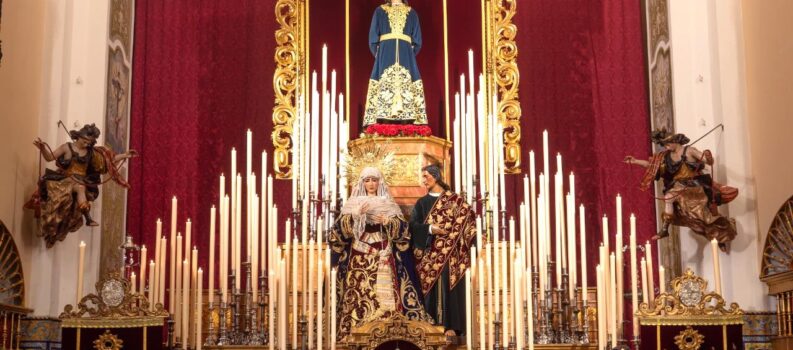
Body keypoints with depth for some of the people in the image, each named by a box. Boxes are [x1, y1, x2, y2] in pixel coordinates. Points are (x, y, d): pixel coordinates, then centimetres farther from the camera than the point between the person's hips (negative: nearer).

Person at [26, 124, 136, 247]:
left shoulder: (92, 152, 13)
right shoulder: (67, 147, 4)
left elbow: (110, 159, 17)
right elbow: (50, 157, -1)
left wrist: (125, 156, 7)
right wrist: (42, 148, -20)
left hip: (81, 181, 3)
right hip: (65, 179, -2)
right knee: (80, 187, -35)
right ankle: (88, 218, -38)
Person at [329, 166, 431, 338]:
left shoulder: (389, 204, 12)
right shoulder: (353, 204, 8)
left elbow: (403, 229, 4)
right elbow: (340, 229, -3)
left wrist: (388, 222, -13)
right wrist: (356, 214, -16)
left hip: (384, 256, 1)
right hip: (360, 257, -1)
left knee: (386, 293, -9)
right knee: (361, 293, -10)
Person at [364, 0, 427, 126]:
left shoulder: (411, 13, 18)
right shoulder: (380, 11, 16)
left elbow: (417, 41, 14)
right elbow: (373, 37, 12)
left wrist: (411, 55, 4)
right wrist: (378, 54, 4)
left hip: (405, 53, 1)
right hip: (385, 52, -1)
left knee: (406, 86, -9)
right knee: (384, 84, -12)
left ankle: (408, 120, -15)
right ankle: (382, 122, -19)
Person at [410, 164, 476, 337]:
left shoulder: (454, 200, 7)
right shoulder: (422, 203, 14)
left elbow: (468, 216, -1)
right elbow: (413, 225, 2)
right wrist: (430, 229, -14)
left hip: (449, 252, -2)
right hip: (430, 252, 2)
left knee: (449, 286, -7)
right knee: (431, 287, -2)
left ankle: (450, 325, -7)